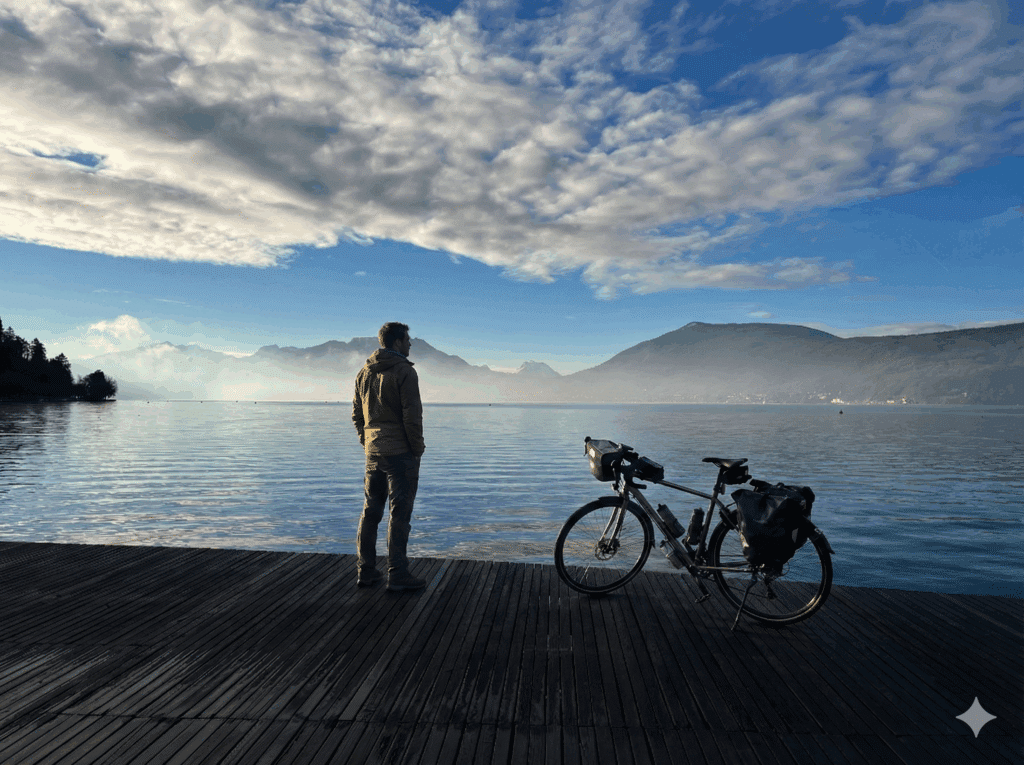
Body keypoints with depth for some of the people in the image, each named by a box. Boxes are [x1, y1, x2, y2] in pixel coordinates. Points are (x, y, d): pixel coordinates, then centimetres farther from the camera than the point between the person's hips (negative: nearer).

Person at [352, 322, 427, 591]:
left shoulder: (364, 373, 11)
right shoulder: (404, 371, -12)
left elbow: (357, 414, 15)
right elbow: (412, 415, -16)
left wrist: (366, 443, 19)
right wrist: (417, 448, -7)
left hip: (373, 453, 7)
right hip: (400, 452, -7)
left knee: (370, 511, 13)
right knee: (400, 513, -1)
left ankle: (366, 570, 19)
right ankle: (397, 574, 2)